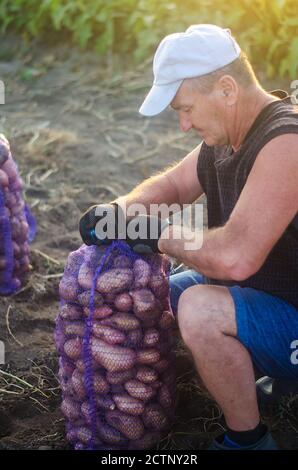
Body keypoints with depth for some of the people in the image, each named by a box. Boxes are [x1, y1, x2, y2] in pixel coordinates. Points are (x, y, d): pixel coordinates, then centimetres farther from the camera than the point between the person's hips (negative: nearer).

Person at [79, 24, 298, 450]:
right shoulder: (226, 134, -1)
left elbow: (235, 256, -40)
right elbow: (174, 184, 15)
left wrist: (162, 235, -22)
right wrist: (118, 210, -5)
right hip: (249, 292, 10)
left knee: (199, 308, -35)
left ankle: (248, 439, -10)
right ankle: (250, 379, 20)